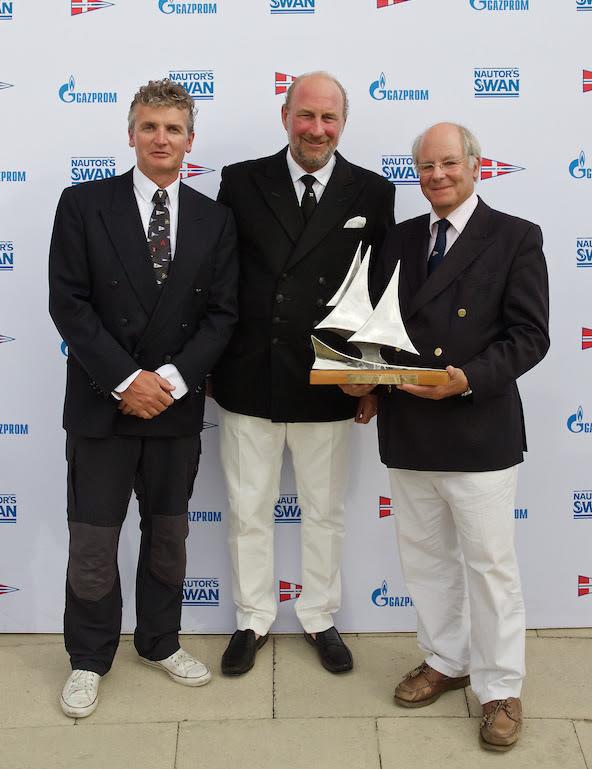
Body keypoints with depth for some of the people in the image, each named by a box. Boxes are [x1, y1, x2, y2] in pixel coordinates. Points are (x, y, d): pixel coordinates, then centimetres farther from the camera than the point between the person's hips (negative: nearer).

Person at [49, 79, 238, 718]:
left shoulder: (214, 220, 4)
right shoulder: (83, 205, -3)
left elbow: (220, 312, 0)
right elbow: (68, 303, -8)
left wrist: (172, 379, -14)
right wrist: (127, 379, -16)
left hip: (177, 404, 3)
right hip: (101, 402, -2)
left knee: (169, 534, 15)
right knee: (92, 543, 7)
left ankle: (160, 642, 36)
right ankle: (89, 660, 27)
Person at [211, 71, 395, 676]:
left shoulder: (372, 193, 1)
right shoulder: (241, 182, 0)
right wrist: (210, 363, 1)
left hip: (328, 386, 0)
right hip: (248, 381, 0)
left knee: (324, 512, 15)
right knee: (248, 511, 13)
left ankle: (320, 618, 35)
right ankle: (253, 620, 33)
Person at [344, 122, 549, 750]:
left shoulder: (515, 238, -3)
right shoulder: (399, 239, 11)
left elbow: (528, 335, -9)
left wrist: (468, 379, -23)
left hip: (478, 430, -5)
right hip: (407, 430, 5)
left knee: (489, 564, 5)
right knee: (424, 557, 17)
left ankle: (500, 689, 23)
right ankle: (445, 661, 37)